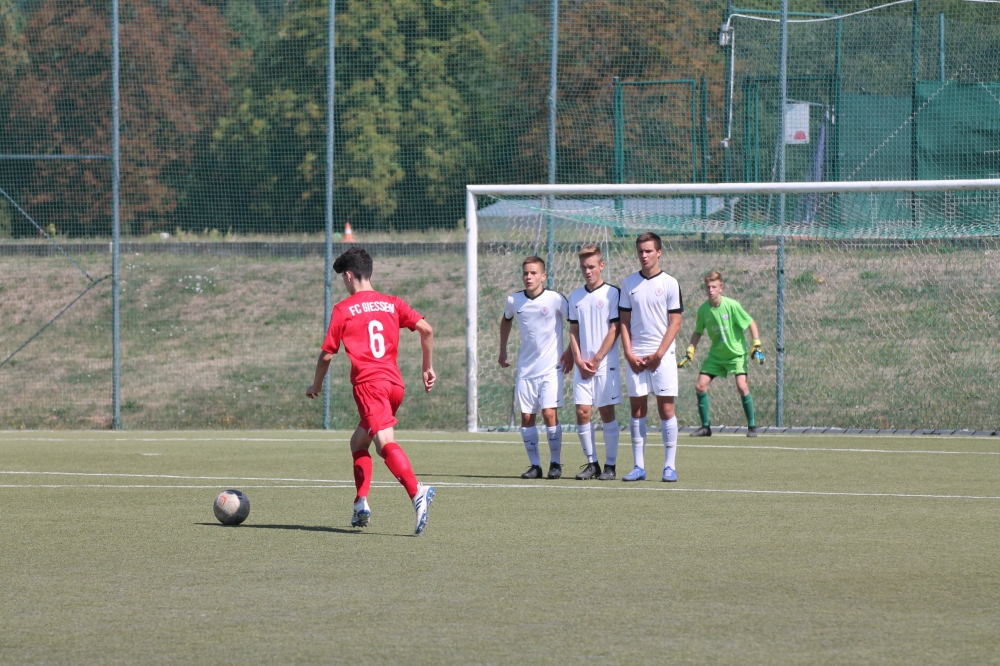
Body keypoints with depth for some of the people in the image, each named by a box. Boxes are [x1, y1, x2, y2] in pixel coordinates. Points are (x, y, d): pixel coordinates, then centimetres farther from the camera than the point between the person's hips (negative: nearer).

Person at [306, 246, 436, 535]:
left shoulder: (343, 309, 4)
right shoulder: (392, 304, 16)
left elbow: (327, 354, 6)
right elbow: (426, 329, 6)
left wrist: (317, 385, 22)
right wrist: (428, 368, 15)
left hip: (369, 383, -6)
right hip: (395, 381, 6)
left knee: (384, 442, -23)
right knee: (358, 441, 22)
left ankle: (417, 492, -46)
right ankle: (361, 503, 12)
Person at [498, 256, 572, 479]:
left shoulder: (555, 299, -10)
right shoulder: (514, 301, 2)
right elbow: (506, 320, 24)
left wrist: (571, 352, -4)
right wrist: (503, 350, 24)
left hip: (550, 368, -4)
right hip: (525, 369, 4)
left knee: (550, 414, -11)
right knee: (526, 417, 1)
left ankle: (555, 463, 2)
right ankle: (534, 465, 9)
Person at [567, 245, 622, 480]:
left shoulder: (612, 293, -3)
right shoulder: (575, 297, 11)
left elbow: (614, 330, -6)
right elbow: (573, 332, 13)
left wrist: (596, 360, -9)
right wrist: (578, 359, -2)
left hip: (606, 364, -4)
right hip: (583, 365, 4)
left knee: (607, 413, -2)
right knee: (582, 412, -3)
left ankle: (610, 465, 4)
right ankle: (591, 463, 7)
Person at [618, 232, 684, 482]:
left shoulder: (669, 284, 0)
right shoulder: (628, 283, 8)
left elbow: (675, 323, -2)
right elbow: (624, 321, 9)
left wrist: (659, 354, -9)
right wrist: (629, 353, -3)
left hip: (661, 355, -3)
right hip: (635, 356, 3)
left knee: (666, 409, -3)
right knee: (637, 410, 2)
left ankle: (670, 466, 0)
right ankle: (639, 466, 5)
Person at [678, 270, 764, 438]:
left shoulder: (731, 305, -17)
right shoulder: (703, 310, -5)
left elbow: (751, 323, -9)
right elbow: (698, 332, 11)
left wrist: (756, 346, -15)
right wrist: (690, 352, 5)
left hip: (736, 353, -5)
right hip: (716, 354, 5)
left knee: (742, 386, -19)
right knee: (700, 386, -4)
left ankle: (752, 426, -6)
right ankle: (706, 426, 9)